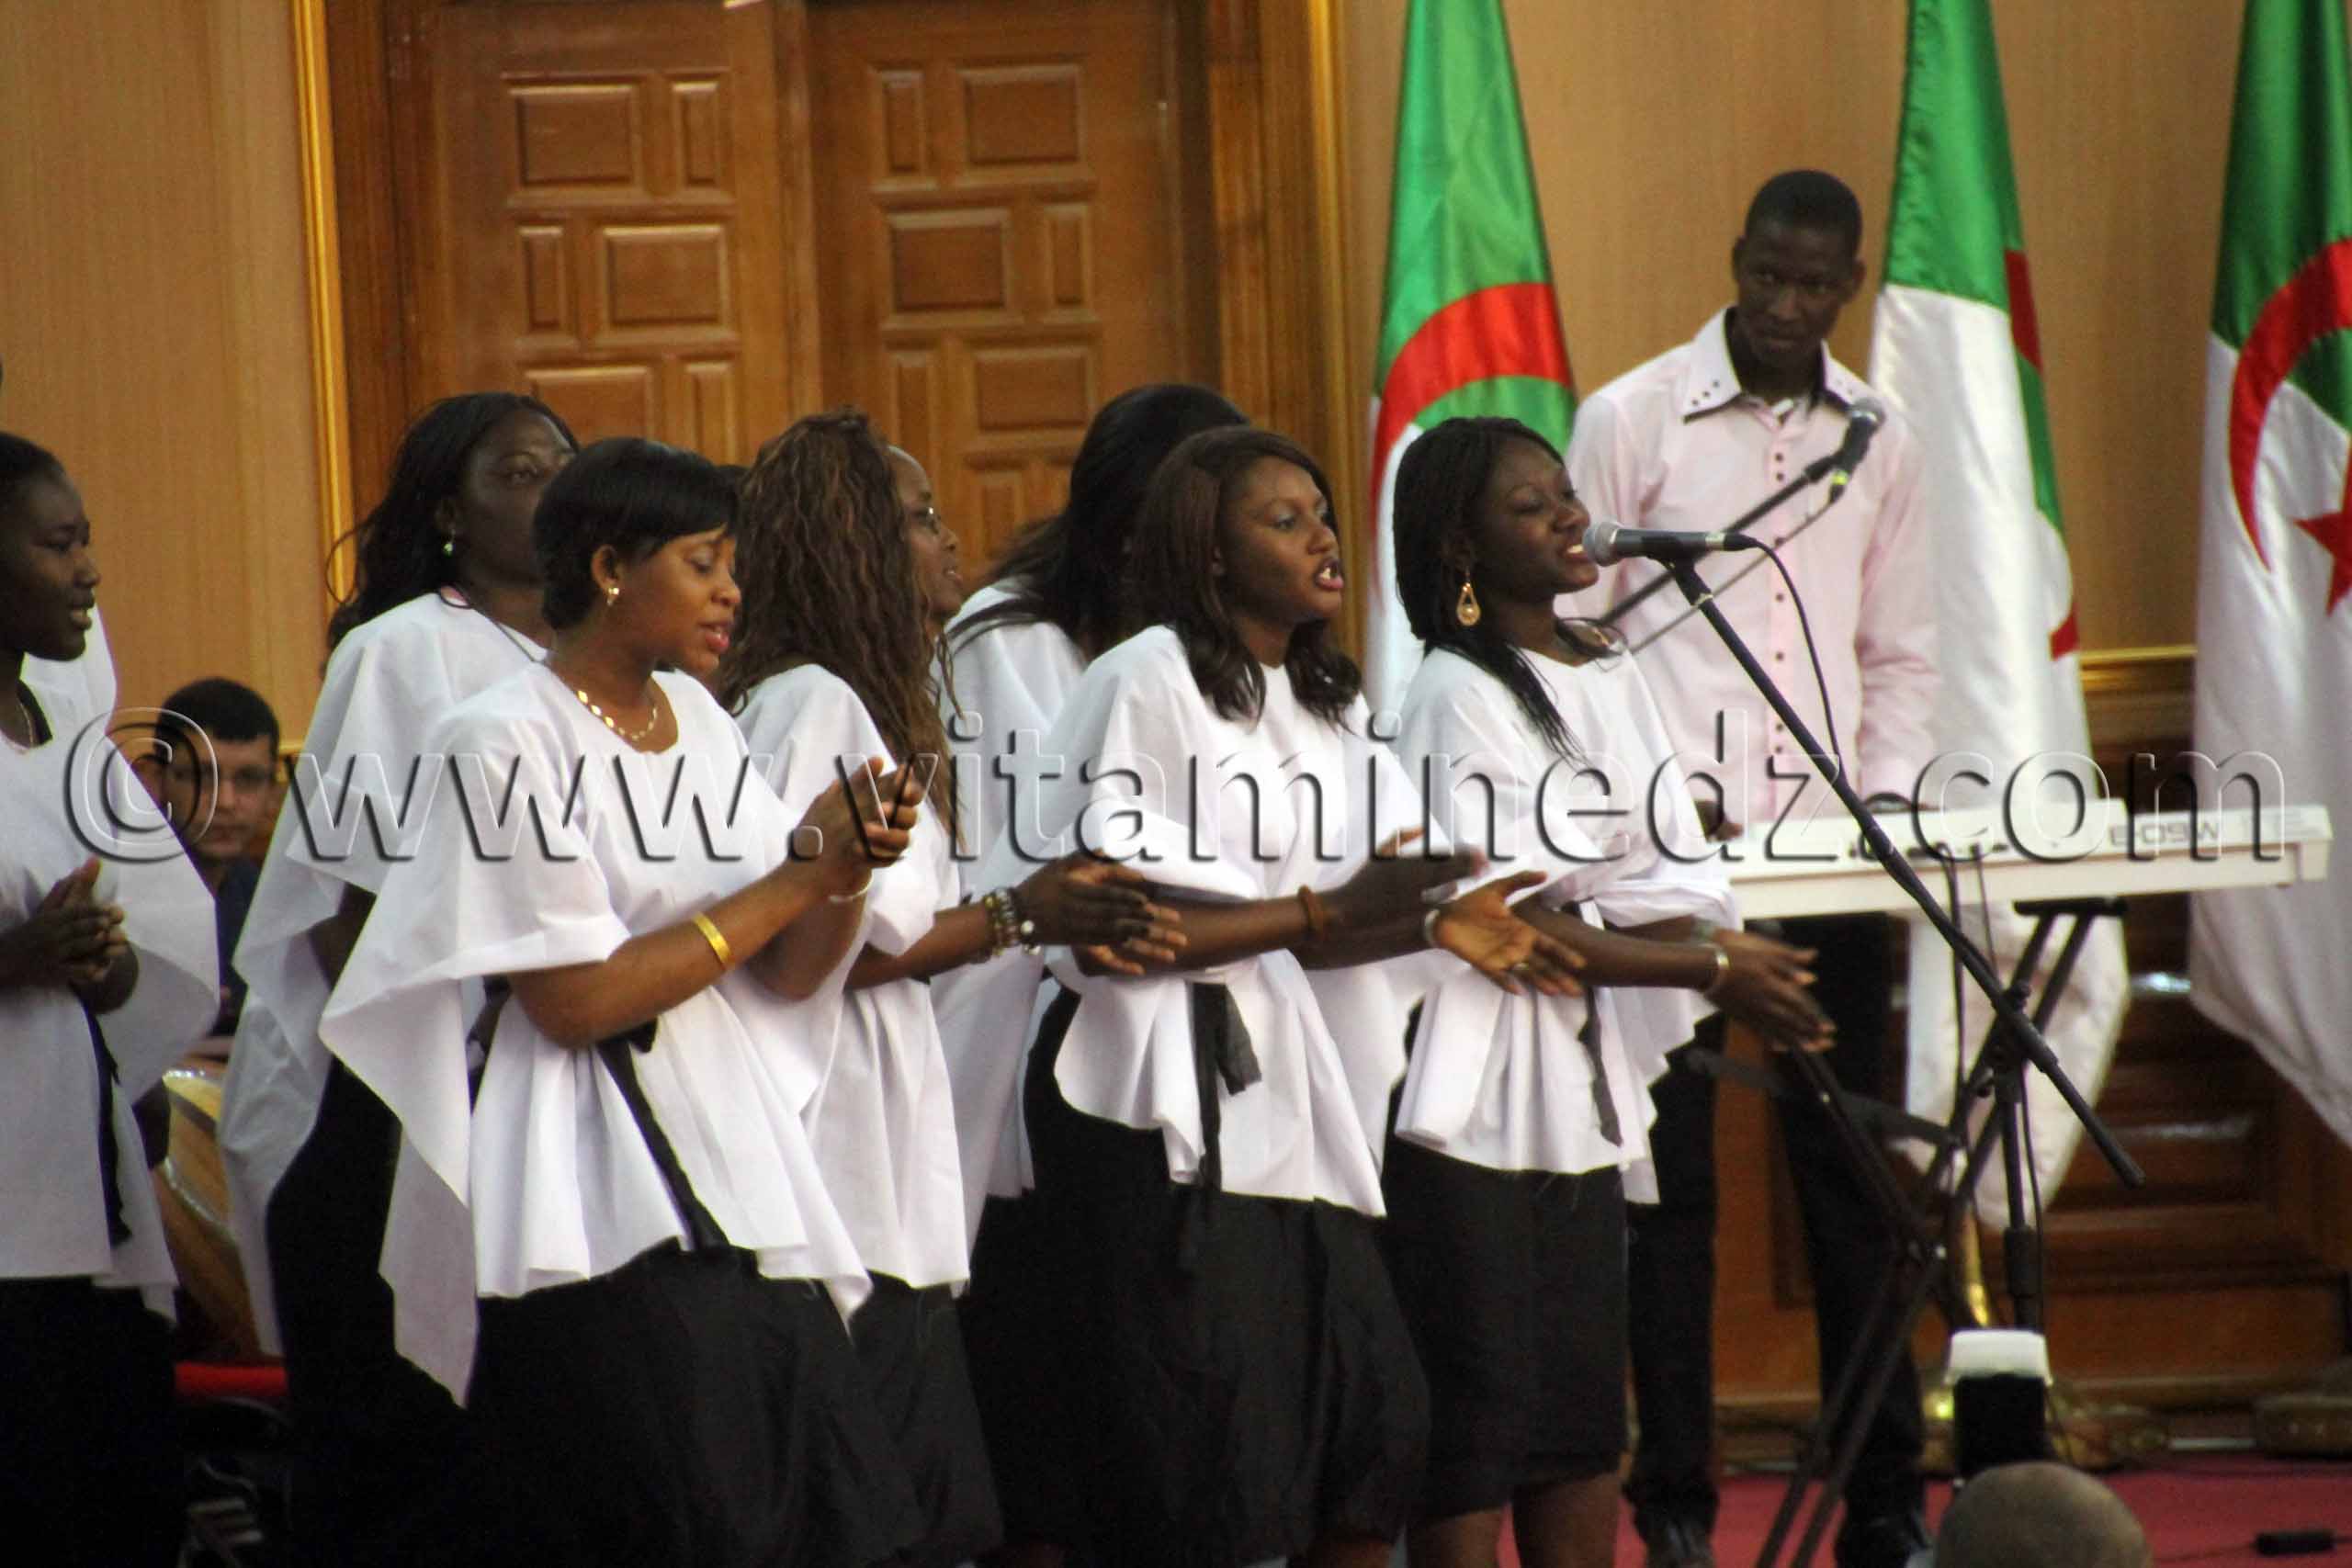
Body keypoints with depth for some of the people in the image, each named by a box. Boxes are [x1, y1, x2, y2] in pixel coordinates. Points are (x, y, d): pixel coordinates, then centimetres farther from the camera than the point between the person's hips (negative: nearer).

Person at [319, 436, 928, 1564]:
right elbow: (573, 1000, -15)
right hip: (597, 1213, -7)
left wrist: (847, 870, -8)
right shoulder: (513, 741, -9)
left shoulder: (702, 725, 13)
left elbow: (791, 972, 13)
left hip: (737, 1177, 7)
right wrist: (793, 879, -12)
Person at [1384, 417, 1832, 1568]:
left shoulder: (1612, 681, 13)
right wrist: (1712, 968, -15)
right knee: (1479, 1400, -6)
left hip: (1582, 1085, 7)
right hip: (1473, 1095, -7)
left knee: (1585, 1406, 9)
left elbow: (1676, 880, 10)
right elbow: (1507, 921, -15)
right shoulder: (1456, 696, -10)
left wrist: (1728, 957, -12)